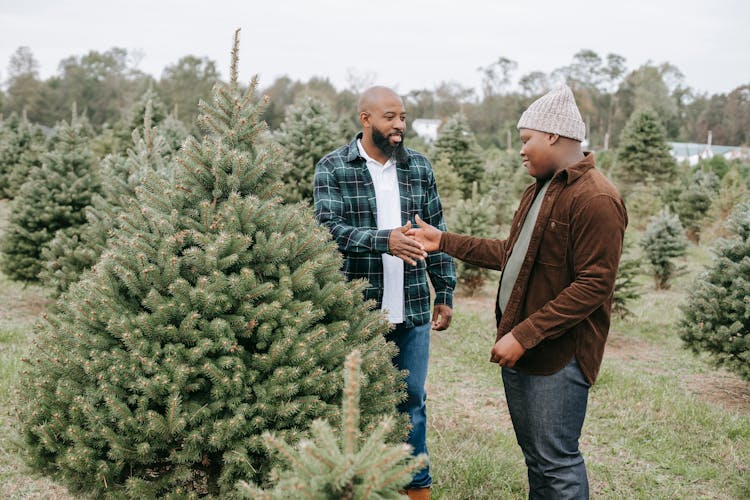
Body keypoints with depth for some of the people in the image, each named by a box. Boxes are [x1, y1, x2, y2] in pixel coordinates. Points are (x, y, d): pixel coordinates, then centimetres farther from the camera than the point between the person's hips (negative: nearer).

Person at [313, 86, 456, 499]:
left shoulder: (420, 167, 6)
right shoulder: (332, 169, -5)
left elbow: (436, 234, 10)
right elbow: (329, 229, -18)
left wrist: (445, 293, 7)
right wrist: (385, 241, -32)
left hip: (413, 311, 3)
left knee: (412, 402, 13)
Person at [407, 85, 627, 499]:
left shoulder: (596, 199, -17)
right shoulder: (539, 189, 16)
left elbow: (593, 287, -21)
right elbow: (511, 253, 22)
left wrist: (525, 336, -22)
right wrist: (445, 242, 19)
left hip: (559, 355, -9)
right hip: (519, 347, 9)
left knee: (557, 462, -2)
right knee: (534, 455, 18)